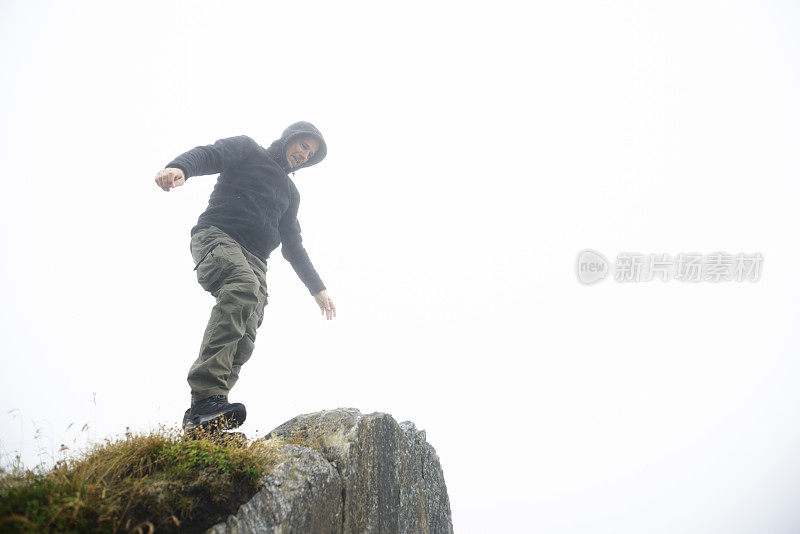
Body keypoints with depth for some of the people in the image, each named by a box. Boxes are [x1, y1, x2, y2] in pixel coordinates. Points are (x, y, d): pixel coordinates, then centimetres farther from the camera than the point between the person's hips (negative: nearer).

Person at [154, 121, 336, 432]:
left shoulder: (290, 192, 32)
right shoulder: (247, 150, 17)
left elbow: (293, 246, 34)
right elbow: (208, 156, -3)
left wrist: (317, 288, 30)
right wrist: (180, 167, -27)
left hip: (254, 260, 7)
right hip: (216, 237, -6)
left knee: (243, 340, -17)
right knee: (243, 288, -37)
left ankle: (199, 417, -22)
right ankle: (206, 397, -46)